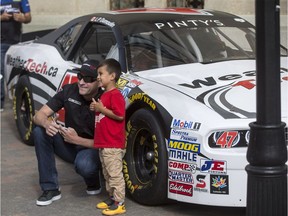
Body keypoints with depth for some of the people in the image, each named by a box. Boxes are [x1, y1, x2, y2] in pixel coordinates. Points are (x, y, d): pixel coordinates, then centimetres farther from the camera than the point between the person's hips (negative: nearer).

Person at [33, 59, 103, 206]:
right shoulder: (69, 91, -10)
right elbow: (39, 115, -9)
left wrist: (77, 139, -30)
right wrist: (46, 124, -33)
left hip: (92, 148, -5)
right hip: (69, 145, 5)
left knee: (83, 165, -38)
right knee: (40, 132, -20)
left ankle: (93, 185, 2)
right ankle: (50, 189, -14)